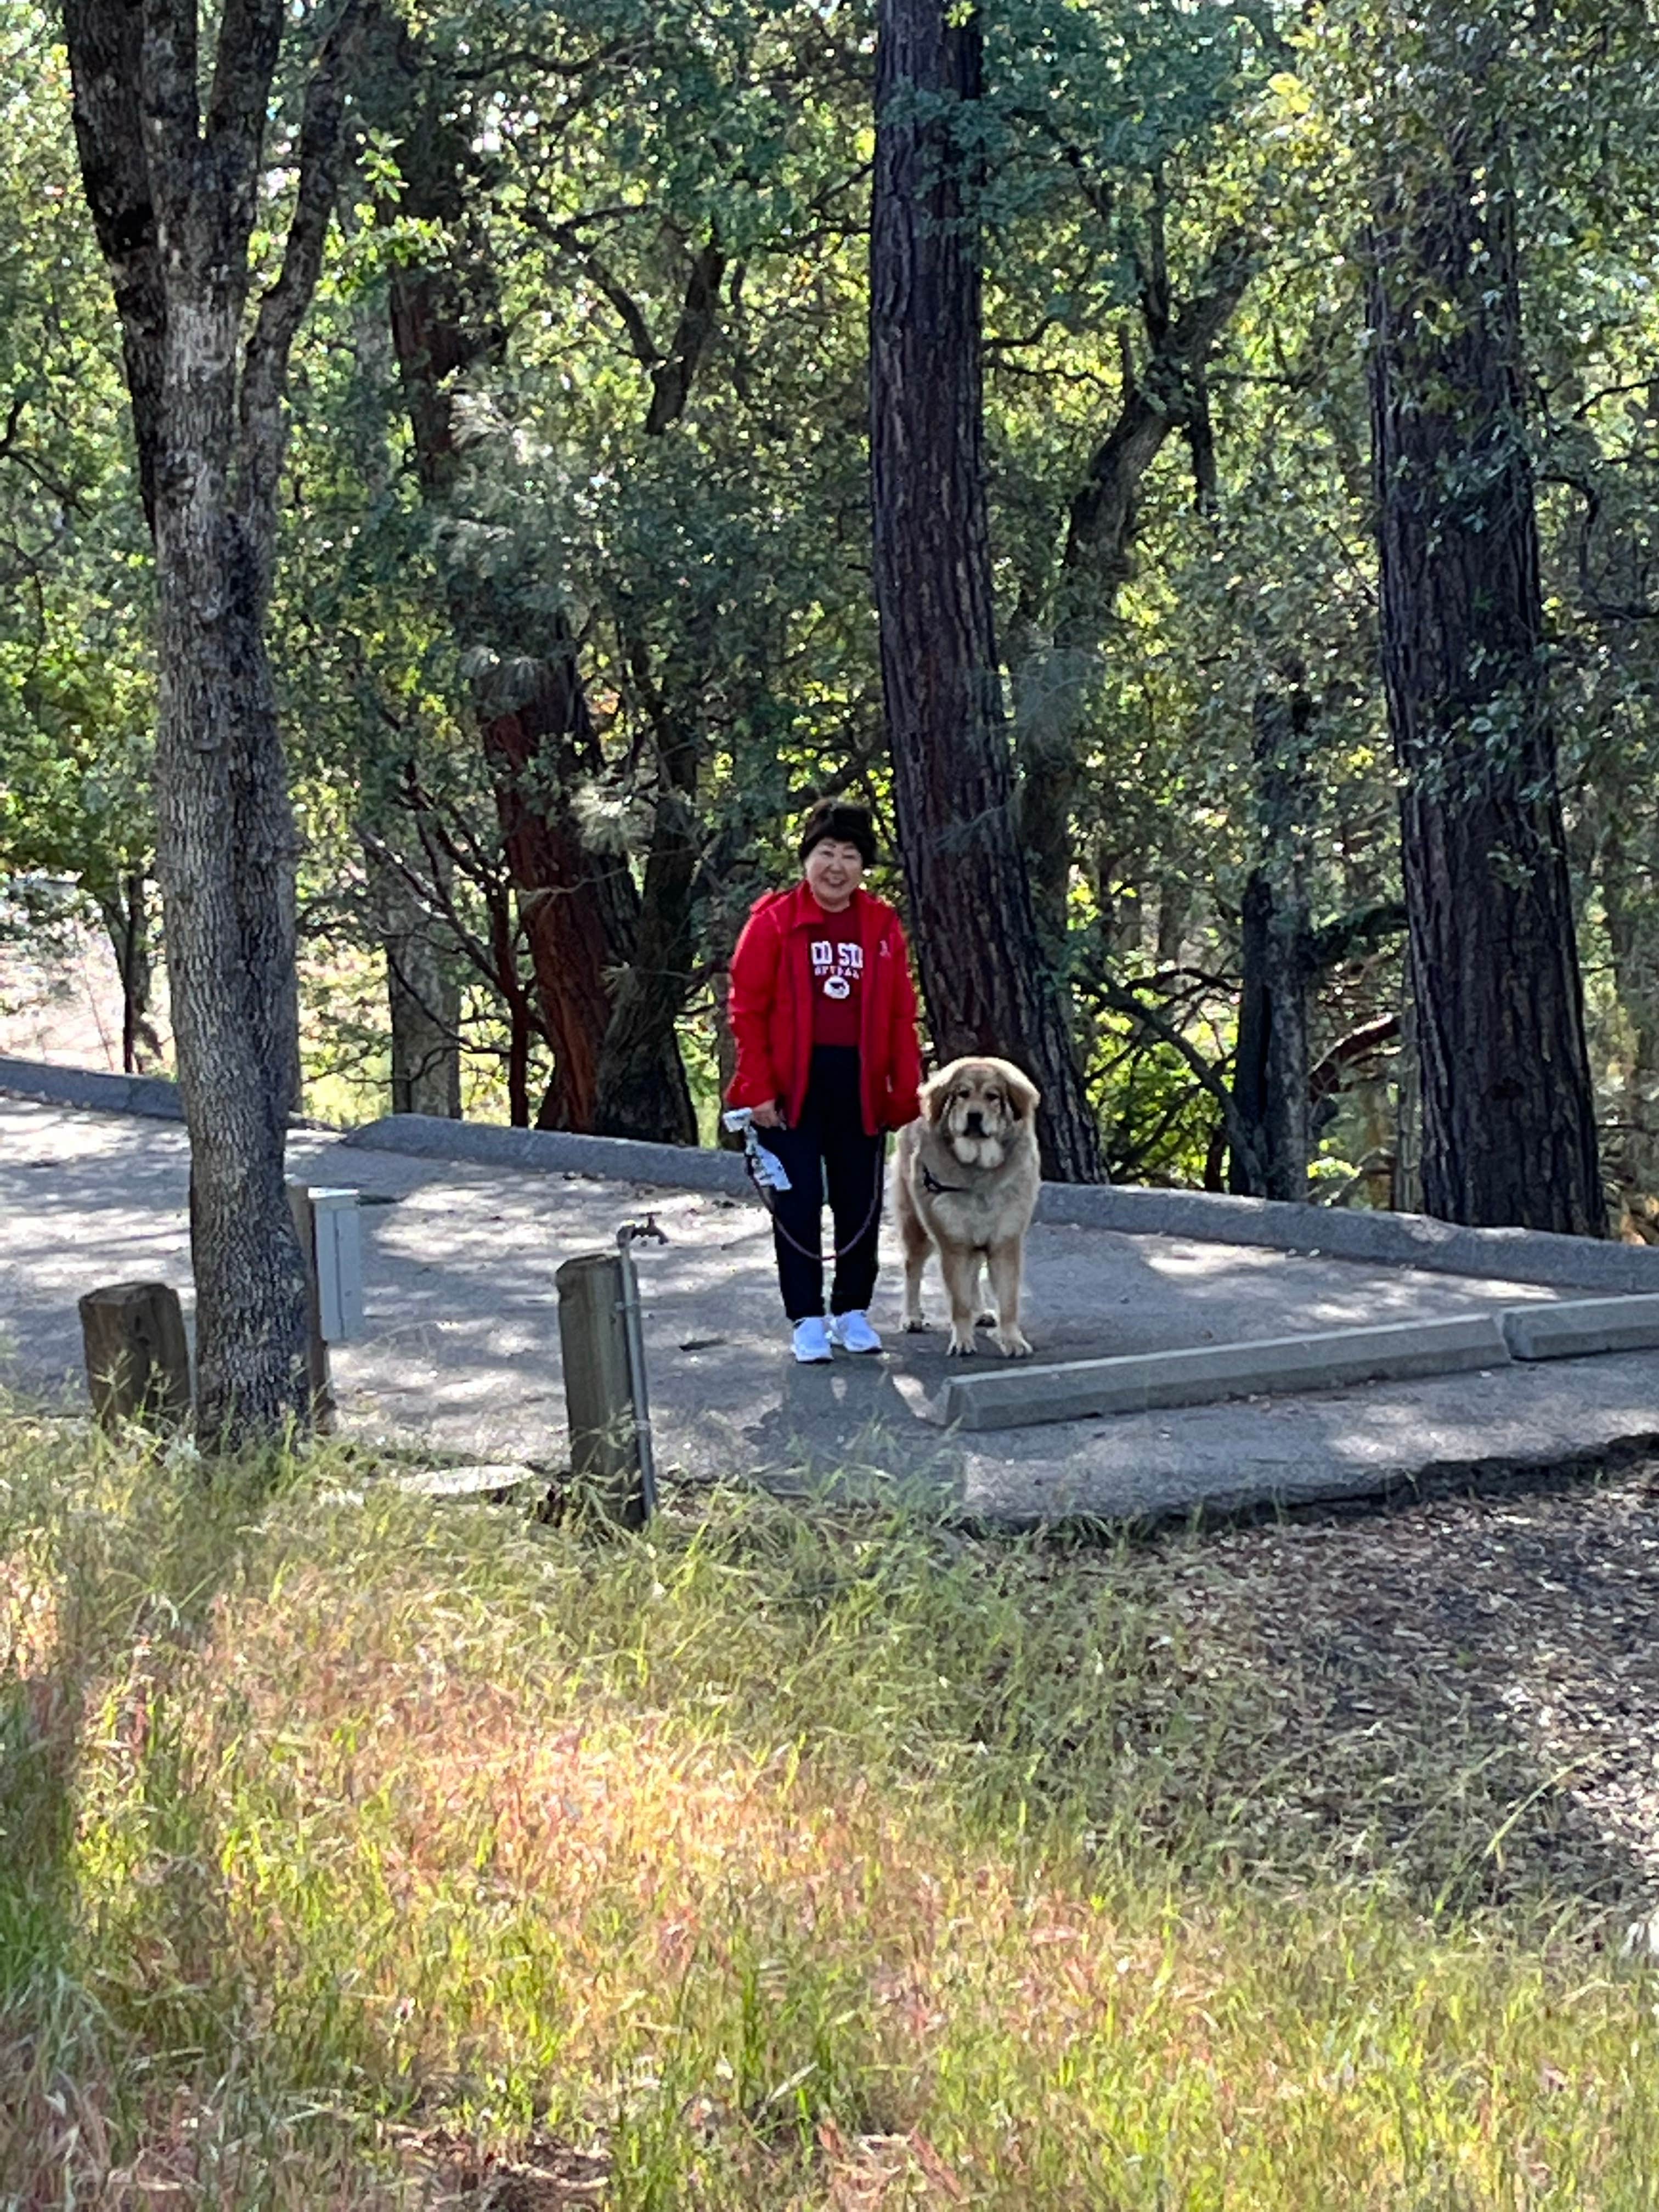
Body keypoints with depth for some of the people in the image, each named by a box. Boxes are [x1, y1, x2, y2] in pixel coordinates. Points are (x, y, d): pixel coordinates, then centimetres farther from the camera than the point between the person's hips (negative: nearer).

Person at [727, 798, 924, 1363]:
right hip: (792, 1084, -3)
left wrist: (906, 1090, 1)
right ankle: (807, 1318, 11)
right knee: (798, 1204, 2)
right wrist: (757, 1088, -11)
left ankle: (852, 1311, 24)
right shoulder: (774, 922, -4)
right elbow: (748, 1009, -5)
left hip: (859, 1083, 3)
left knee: (861, 1204, 10)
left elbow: (901, 1014, 6)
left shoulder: (882, 926, 5)